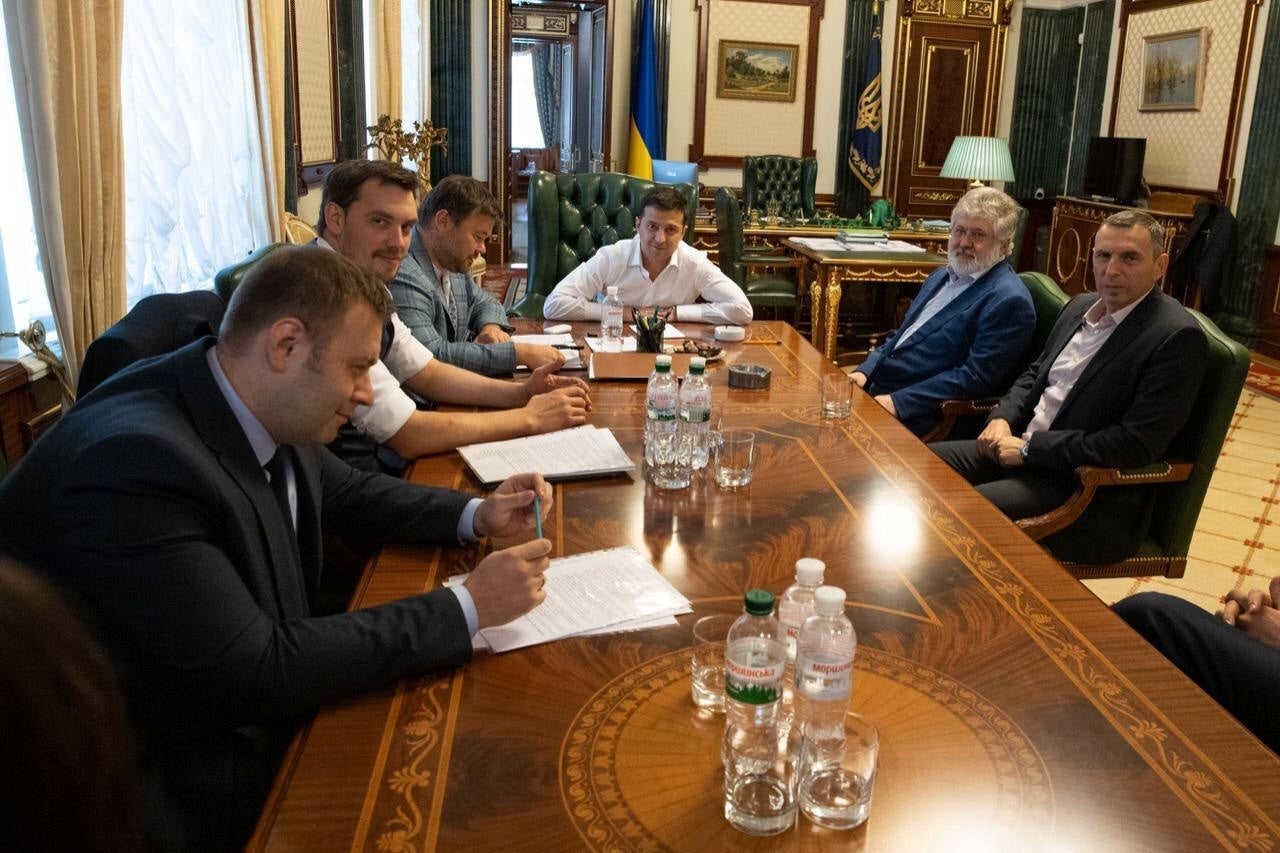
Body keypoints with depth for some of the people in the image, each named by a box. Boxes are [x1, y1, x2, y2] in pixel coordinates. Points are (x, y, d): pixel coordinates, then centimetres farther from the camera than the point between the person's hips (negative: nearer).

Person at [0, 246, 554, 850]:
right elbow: (259, 673, -29)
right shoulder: (137, 458, -30)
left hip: (257, 705, 7)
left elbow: (345, 492, 14)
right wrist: (468, 607, -25)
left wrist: (476, 514, -1)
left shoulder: (271, 413, -7)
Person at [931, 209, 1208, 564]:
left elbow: (1136, 445, -22)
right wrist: (1002, 419, -1)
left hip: (1089, 492, -8)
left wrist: (1029, 448, -19)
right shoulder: (1081, 306, 10)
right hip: (1022, 451, 8)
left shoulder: (1177, 337, -15)